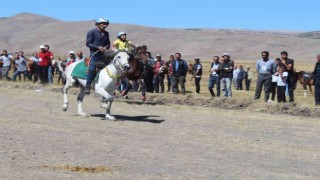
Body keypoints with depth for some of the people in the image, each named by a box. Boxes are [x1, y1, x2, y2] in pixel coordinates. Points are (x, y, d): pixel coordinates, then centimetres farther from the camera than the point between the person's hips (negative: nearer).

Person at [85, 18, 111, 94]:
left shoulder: (106, 33, 17)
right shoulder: (92, 32, -1)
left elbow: (108, 44, 23)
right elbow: (88, 43, -7)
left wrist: (106, 47, -3)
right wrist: (98, 47, -17)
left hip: (103, 54, 6)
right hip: (94, 54, -6)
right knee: (92, 69, -20)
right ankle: (87, 87, -15)